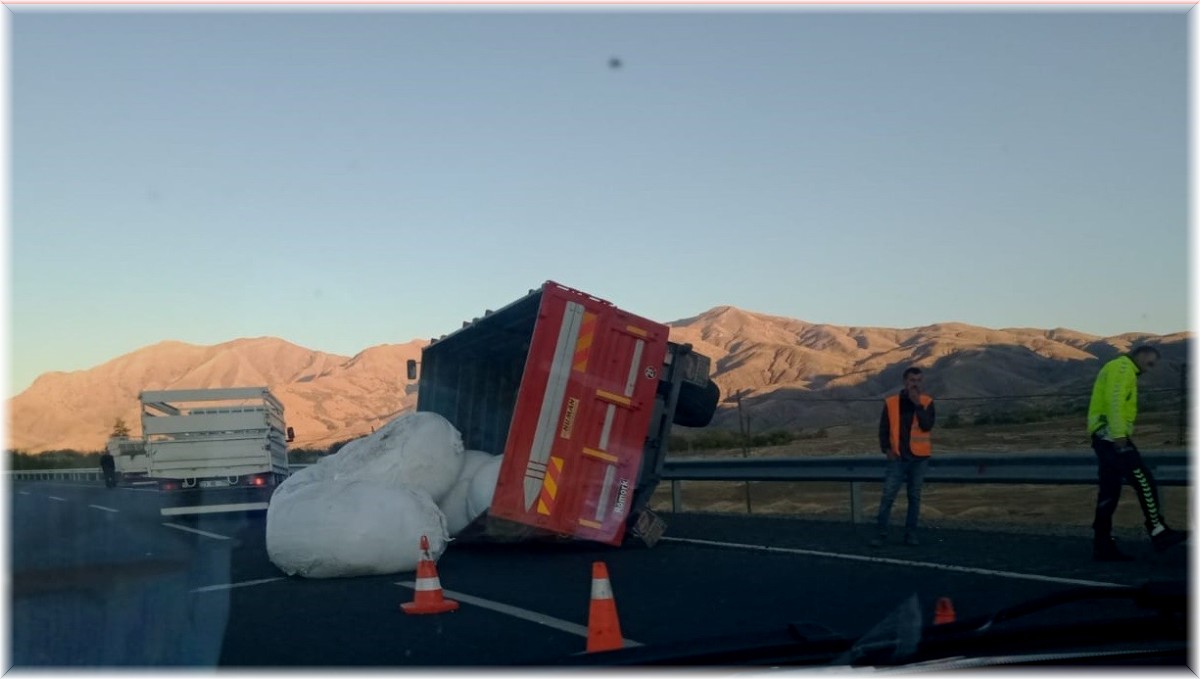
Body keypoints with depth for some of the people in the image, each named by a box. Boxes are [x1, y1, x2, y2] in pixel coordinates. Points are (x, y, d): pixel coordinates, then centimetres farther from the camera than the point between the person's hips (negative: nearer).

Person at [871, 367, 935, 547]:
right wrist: (887, 449, -6)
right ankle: (882, 534, 0)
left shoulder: (926, 402, 1)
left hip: (919, 457, 1)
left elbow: (927, 426, -14)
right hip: (897, 457, -1)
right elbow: (883, 429, 5)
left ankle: (911, 534, 15)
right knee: (887, 497, -5)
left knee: (914, 497, 7)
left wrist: (917, 404, -18)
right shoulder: (891, 402, 1)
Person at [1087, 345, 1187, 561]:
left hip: (1104, 436, 10)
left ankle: (1103, 545, 7)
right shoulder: (1122, 367, -5)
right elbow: (1114, 401, -19)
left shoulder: (1123, 370, 27)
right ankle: (1158, 533, -9)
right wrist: (1119, 434, -25)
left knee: (1110, 491, 7)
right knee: (1144, 481, -10)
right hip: (1111, 434, -10)